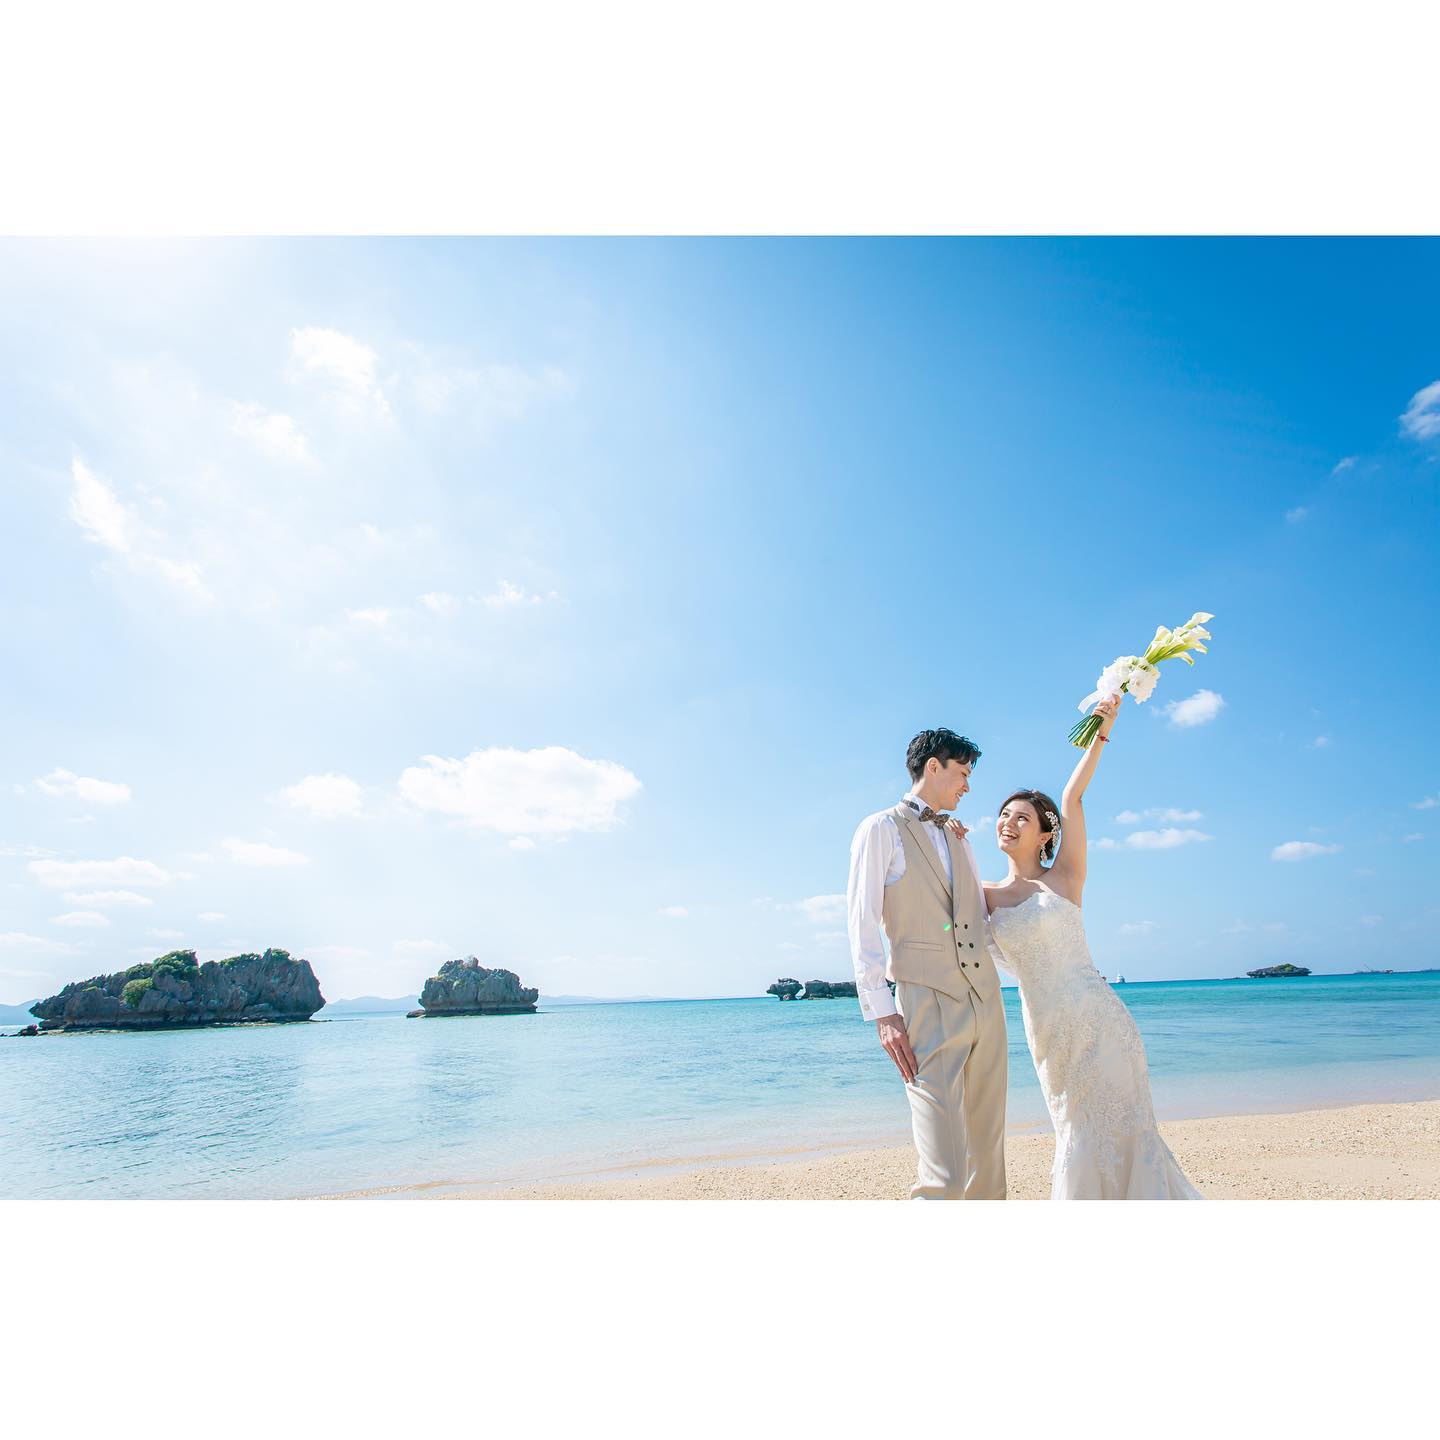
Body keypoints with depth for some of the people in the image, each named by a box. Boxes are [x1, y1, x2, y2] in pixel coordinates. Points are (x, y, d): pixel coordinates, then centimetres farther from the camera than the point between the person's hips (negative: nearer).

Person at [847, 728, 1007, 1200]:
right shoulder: (881, 829, -1)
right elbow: (862, 925, -8)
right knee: (943, 1177, -12)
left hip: (985, 998, 7)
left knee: (988, 1149, 12)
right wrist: (881, 1010, -14)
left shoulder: (958, 838, 21)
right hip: (928, 1003, -7)